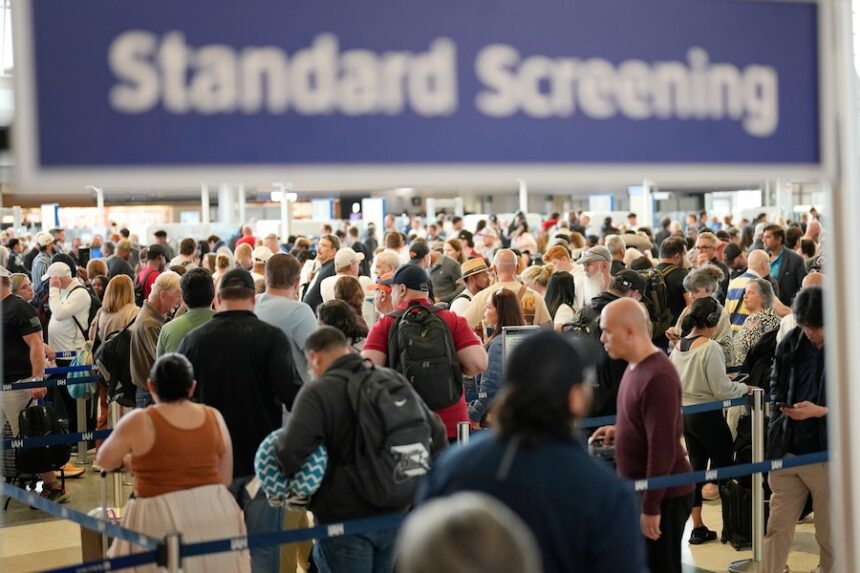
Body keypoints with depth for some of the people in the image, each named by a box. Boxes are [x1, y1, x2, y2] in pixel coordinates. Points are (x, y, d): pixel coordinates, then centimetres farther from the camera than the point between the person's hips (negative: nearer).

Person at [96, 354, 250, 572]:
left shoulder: (139, 422, -6)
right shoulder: (214, 417, 4)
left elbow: (104, 460, 11)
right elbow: (225, 478, 11)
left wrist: (132, 461, 30)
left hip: (163, 520, -4)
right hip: (216, 514, 4)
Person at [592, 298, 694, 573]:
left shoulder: (657, 377, -24)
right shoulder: (636, 366, 7)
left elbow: (662, 448, -25)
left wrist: (651, 507, -22)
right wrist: (619, 430, 8)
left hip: (663, 495, -9)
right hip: (641, 489, 9)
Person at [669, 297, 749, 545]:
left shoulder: (678, 346, 4)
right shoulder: (710, 347, -18)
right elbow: (721, 389, -18)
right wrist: (743, 387, 0)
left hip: (685, 414, 7)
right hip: (708, 415, -7)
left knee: (696, 467, 13)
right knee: (726, 467, 7)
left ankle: (697, 528, 18)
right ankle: (731, 525, 12)